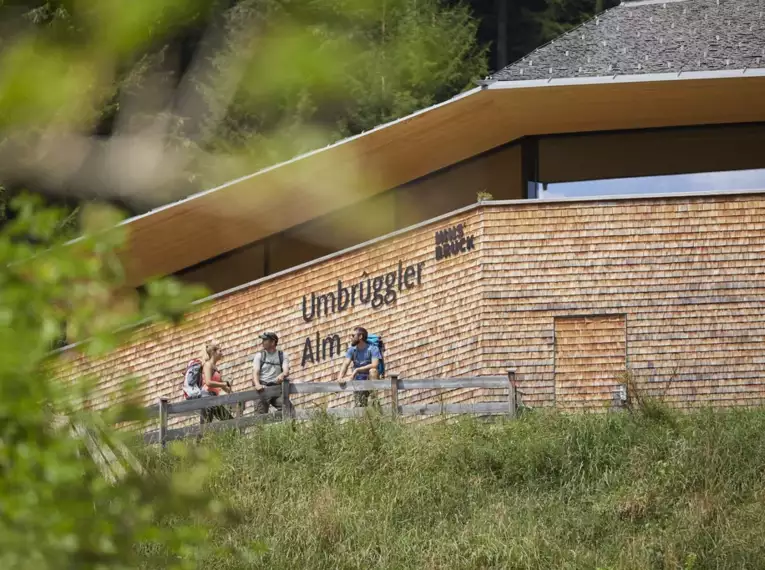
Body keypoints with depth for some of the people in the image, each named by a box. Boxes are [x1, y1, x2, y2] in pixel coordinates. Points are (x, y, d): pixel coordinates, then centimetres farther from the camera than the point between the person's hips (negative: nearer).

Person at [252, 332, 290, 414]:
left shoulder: (282, 355, 12)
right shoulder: (259, 356, 13)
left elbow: (286, 371, -2)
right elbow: (255, 372, -1)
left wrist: (283, 375, -29)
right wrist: (257, 384, -23)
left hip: (277, 388, 0)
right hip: (262, 388, 0)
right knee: (260, 414, -12)